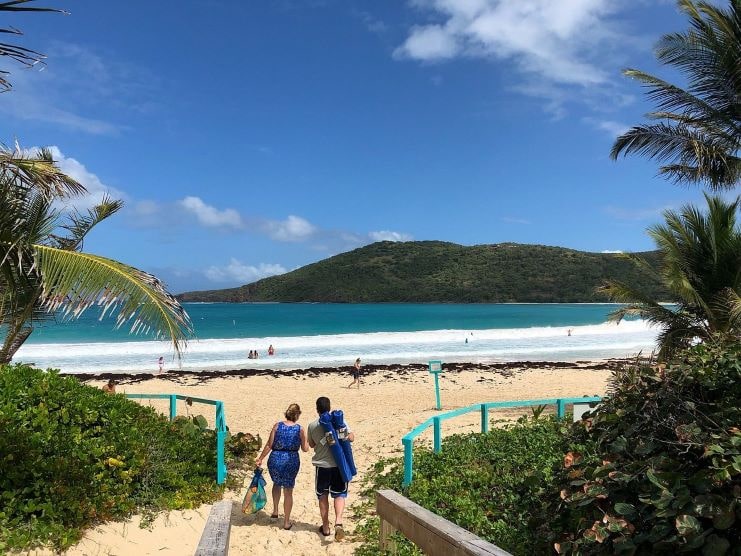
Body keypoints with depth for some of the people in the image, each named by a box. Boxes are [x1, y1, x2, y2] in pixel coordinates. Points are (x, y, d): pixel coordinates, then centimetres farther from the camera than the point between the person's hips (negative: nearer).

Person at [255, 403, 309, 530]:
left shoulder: (277, 425, -3)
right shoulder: (300, 429, -3)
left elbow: (269, 445, -4)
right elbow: (305, 448, 1)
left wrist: (260, 459, 5)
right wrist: (305, 439, 19)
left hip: (275, 459, 1)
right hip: (292, 461, -1)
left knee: (277, 483, 30)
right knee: (288, 491, 12)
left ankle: (275, 511, 30)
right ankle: (286, 522, 18)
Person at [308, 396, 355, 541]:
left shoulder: (312, 426, -4)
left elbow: (311, 444, 9)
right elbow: (351, 438, -7)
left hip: (321, 465, 1)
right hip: (339, 464, 0)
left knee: (323, 496, 16)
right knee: (339, 494, 8)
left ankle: (325, 527, 22)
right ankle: (338, 522, -13)